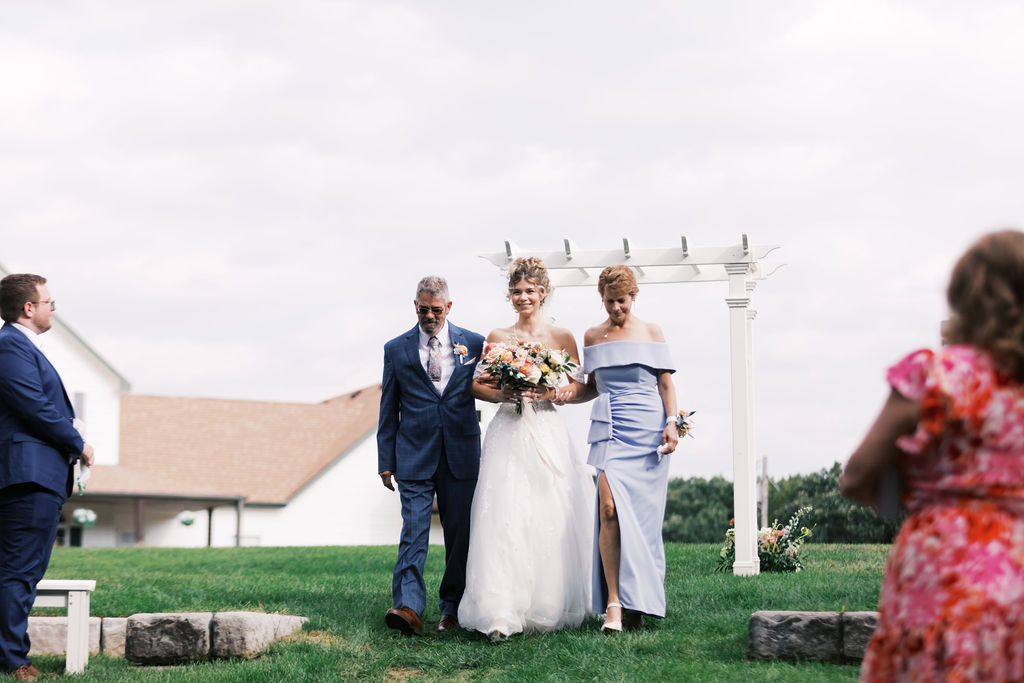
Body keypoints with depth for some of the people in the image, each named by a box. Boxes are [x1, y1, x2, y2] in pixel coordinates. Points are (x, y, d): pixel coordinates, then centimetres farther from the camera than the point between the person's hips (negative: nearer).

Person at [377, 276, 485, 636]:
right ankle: (409, 608, -19)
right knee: (414, 532, -11)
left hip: (461, 454, 1)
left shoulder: (474, 344, 6)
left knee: (460, 534, 5)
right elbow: (388, 409, 9)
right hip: (415, 455, -1)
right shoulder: (396, 349, 7)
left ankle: (452, 609, 16)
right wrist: (386, 461, 6)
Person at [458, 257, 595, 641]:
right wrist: (503, 393, -8)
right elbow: (477, 385, 11)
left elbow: (579, 388, 6)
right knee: (504, 518, -13)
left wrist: (550, 393, -13)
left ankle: (549, 608, 8)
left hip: (548, 436, 0)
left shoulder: (562, 337, 9)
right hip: (508, 435, 0)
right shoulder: (497, 338, 11)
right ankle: (502, 614, -19)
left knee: (551, 519, -4)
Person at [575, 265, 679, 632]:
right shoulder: (592, 337, 13)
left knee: (641, 516, -2)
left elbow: (665, 382, 6)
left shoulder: (651, 332, 7)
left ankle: (637, 602, 8)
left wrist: (671, 423, -5)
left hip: (646, 430, -1)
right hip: (609, 429, 1)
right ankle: (614, 603, -16)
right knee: (609, 508, -16)